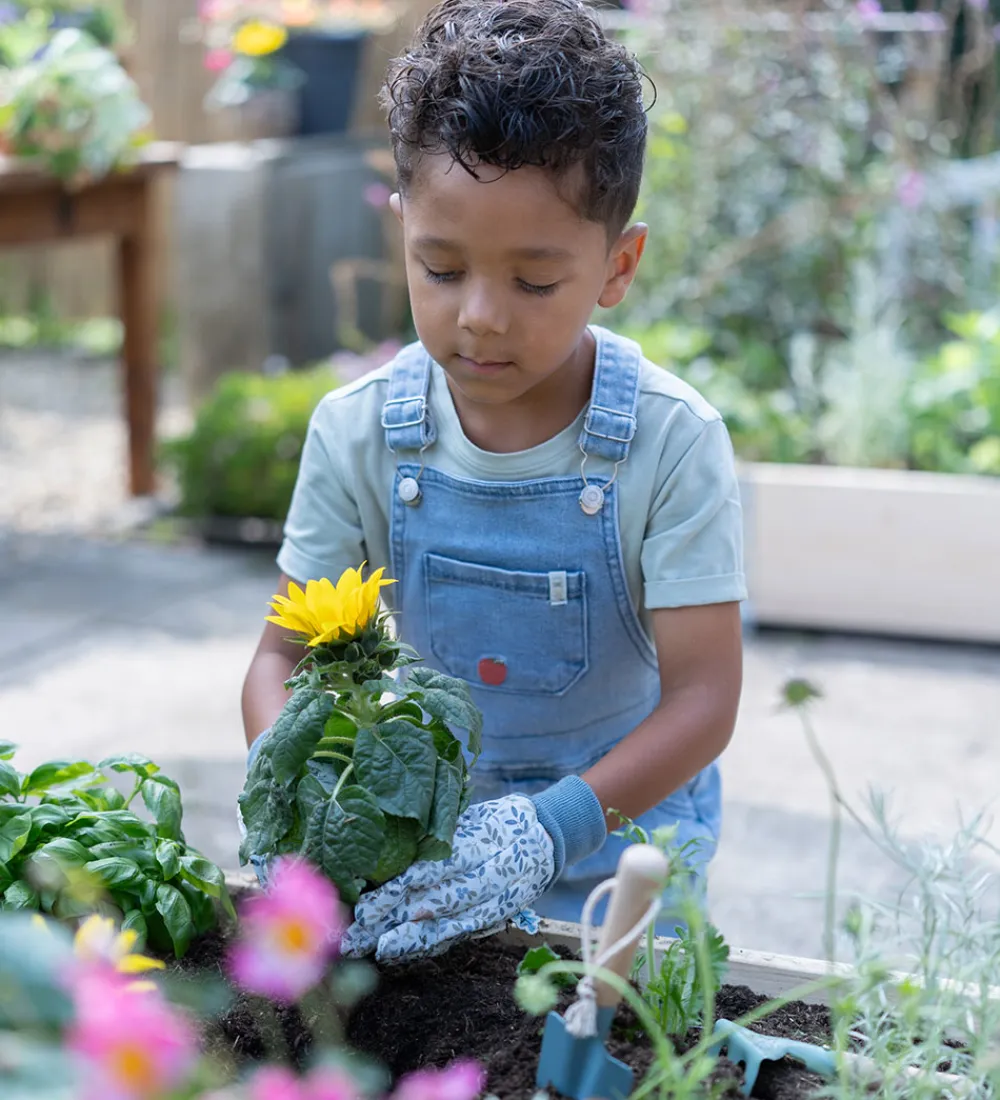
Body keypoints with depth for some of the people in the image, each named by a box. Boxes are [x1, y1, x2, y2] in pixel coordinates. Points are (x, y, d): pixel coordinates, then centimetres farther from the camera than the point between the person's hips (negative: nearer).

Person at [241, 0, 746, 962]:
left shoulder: (671, 442, -20)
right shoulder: (358, 433, -12)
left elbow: (703, 695, -21)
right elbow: (285, 653, -5)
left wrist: (545, 832, -35)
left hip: (621, 832, -2)